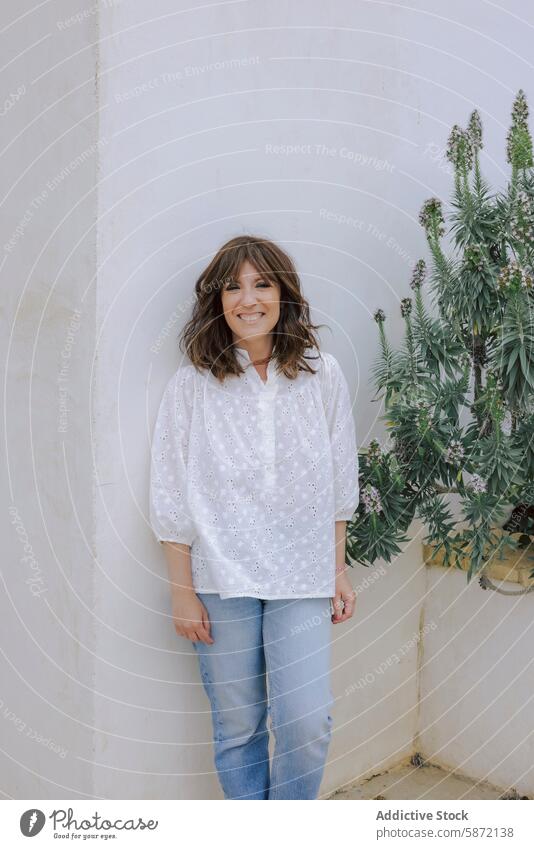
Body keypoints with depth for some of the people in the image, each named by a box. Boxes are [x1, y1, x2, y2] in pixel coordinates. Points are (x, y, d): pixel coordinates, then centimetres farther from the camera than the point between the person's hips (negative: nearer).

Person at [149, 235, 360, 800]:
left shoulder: (322, 376, 1)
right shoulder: (192, 384, -4)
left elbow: (339, 485, 7)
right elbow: (172, 499, -2)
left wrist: (338, 569, 8)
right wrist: (182, 593, -3)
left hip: (302, 578, 1)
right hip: (220, 582, -1)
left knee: (309, 724, -1)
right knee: (238, 728, 11)